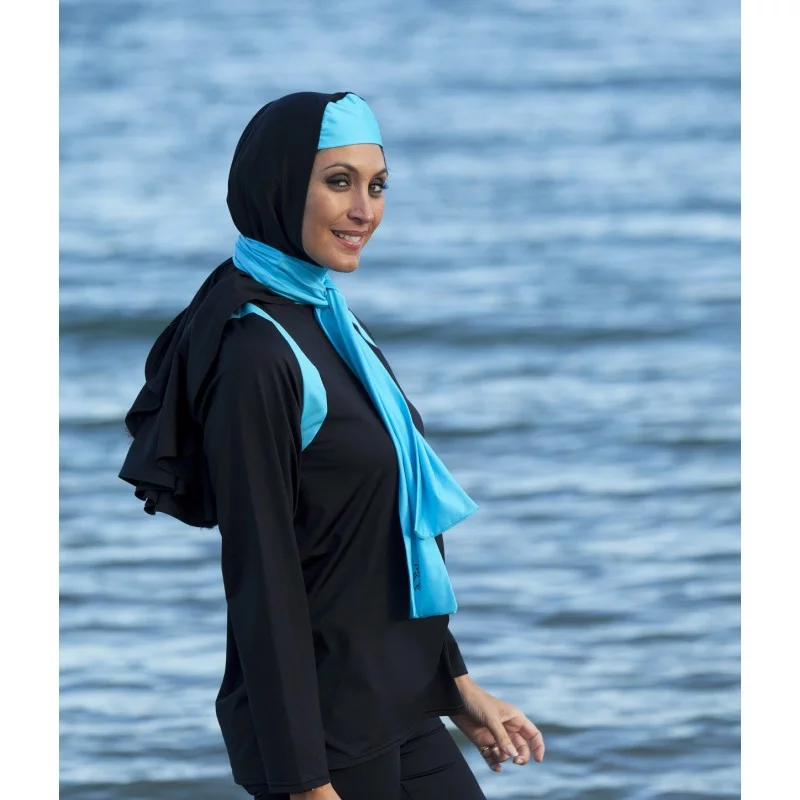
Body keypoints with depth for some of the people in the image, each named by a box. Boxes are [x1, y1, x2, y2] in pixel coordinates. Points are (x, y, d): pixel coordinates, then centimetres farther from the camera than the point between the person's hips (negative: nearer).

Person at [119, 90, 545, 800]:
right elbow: (263, 577, -19)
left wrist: (457, 682, 17)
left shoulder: (327, 320, 10)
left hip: (396, 708, 9)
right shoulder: (256, 354, -17)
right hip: (323, 726, -9)